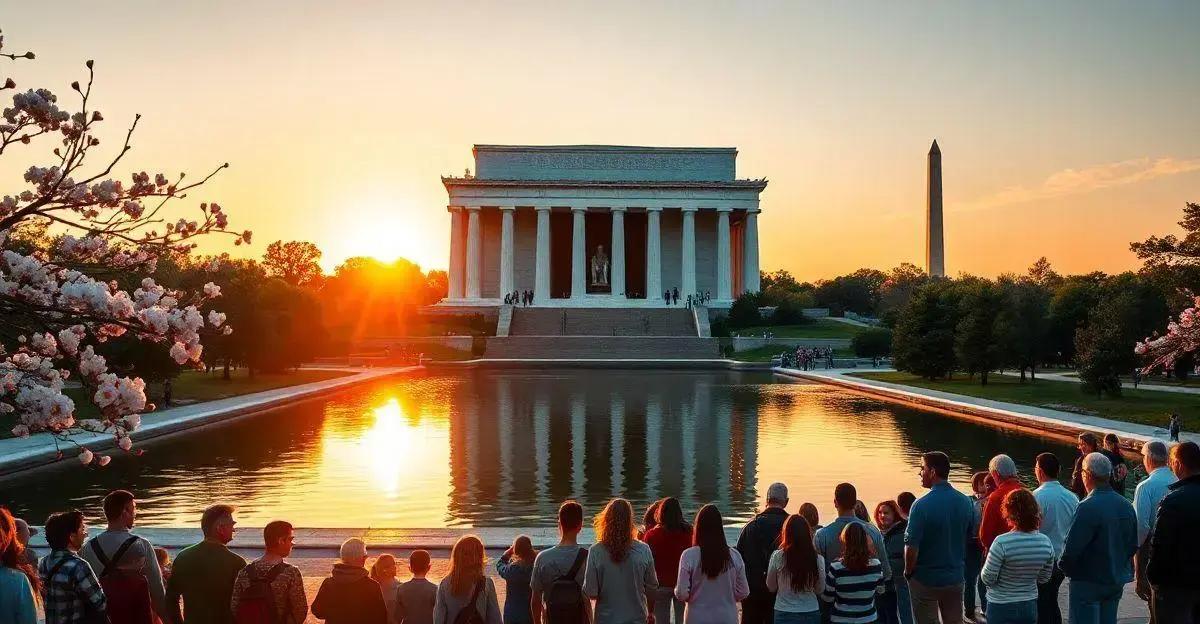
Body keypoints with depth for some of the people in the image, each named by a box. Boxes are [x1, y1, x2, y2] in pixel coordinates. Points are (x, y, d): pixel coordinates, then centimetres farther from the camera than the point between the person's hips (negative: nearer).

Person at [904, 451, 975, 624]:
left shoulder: (921, 505, -22)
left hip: (925, 579, -5)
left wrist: (908, 572, -4)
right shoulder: (965, 501, -4)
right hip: (955, 577, 5)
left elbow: (911, 547, -22)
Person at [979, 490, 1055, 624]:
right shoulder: (1046, 542, -7)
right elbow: (1043, 578, 4)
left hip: (1001, 607, -4)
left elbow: (987, 579, -17)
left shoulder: (1002, 543, -24)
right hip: (1030, 606, 4)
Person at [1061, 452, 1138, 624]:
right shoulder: (1126, 505, 3)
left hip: (1089, 581, -7)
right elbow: (1133, 545, 10)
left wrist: (1066, 567, -4)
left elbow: (1073, 547, -22)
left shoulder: (1088, 507, -22)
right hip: (1117, 580, 7)